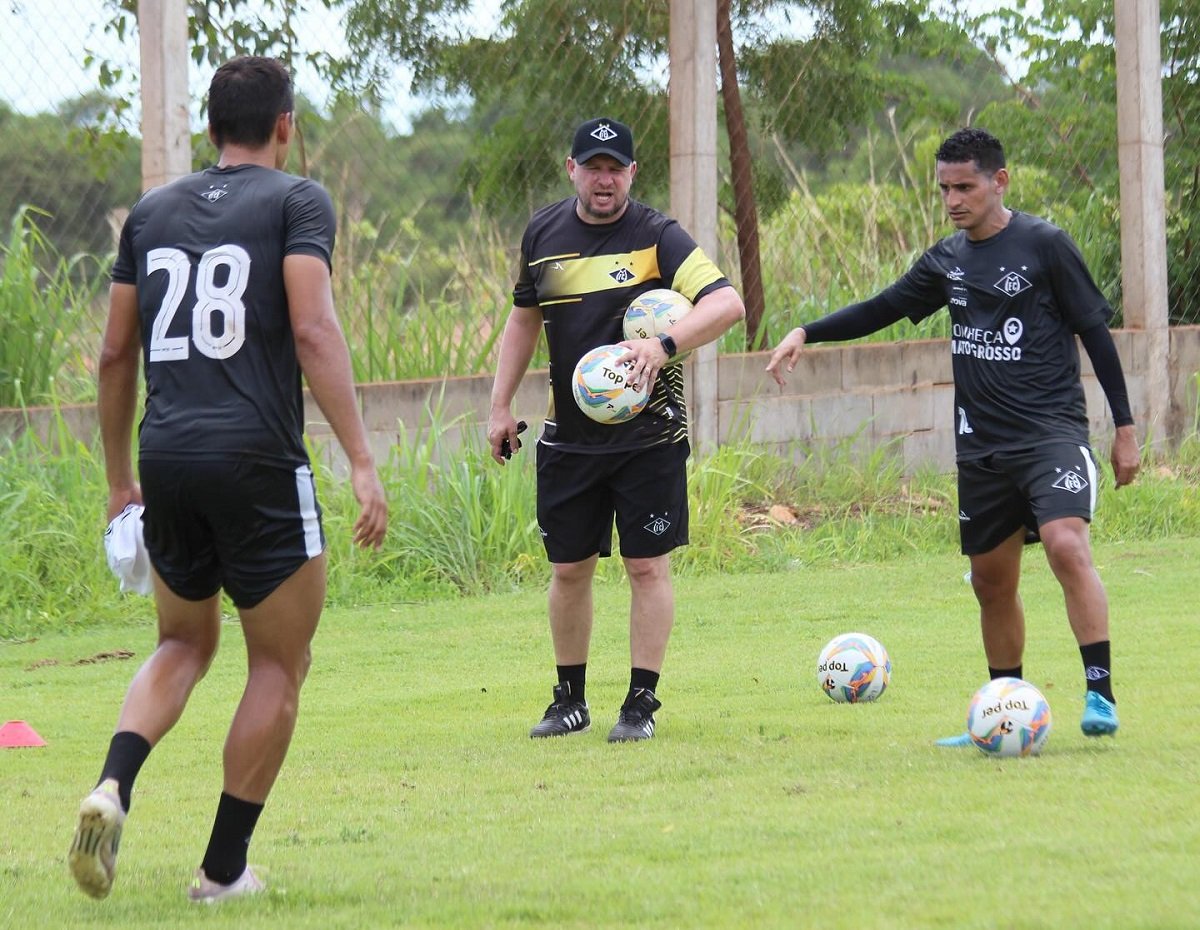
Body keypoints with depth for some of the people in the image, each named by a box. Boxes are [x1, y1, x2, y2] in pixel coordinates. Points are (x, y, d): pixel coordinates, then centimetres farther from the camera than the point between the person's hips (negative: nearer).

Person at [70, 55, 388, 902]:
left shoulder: (152, 212, 15)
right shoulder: (295, 201, 0)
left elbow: (116, 356, 17)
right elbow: (313, 331, -13)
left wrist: (119, 479, 26)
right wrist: (362, 461, -15)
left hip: (166, 455, 5)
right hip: (257, 459, -5)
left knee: (184, 645, 23)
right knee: (280, 665, 10)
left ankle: (113, 787, -4)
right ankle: (225, 866, 9)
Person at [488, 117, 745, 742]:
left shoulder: (658, 237, -10)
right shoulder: (544, 233, 4)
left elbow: (727, 303, -23)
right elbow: (524, 319, 18)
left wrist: (664, 344, -37)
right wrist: (500, 407, 14)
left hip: (649, 433, -4)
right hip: (568, 434, 4)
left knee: (647, 567, -3)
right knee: (568, 569, 8)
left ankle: (642, 702, 5)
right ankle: (570, 700, 21)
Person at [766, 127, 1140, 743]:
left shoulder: (1043, 245, -5)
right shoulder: (948, 260, 10)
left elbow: (1095, 332, -2)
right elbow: (882, 309, 19)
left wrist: (1124, 428, -3)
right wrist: (807, 333, 5)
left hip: (1051, 431, -6)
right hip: (981, 444, 6)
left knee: (1066, 545, -26)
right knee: (991, 581, 10)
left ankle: (1100, 695, -26)